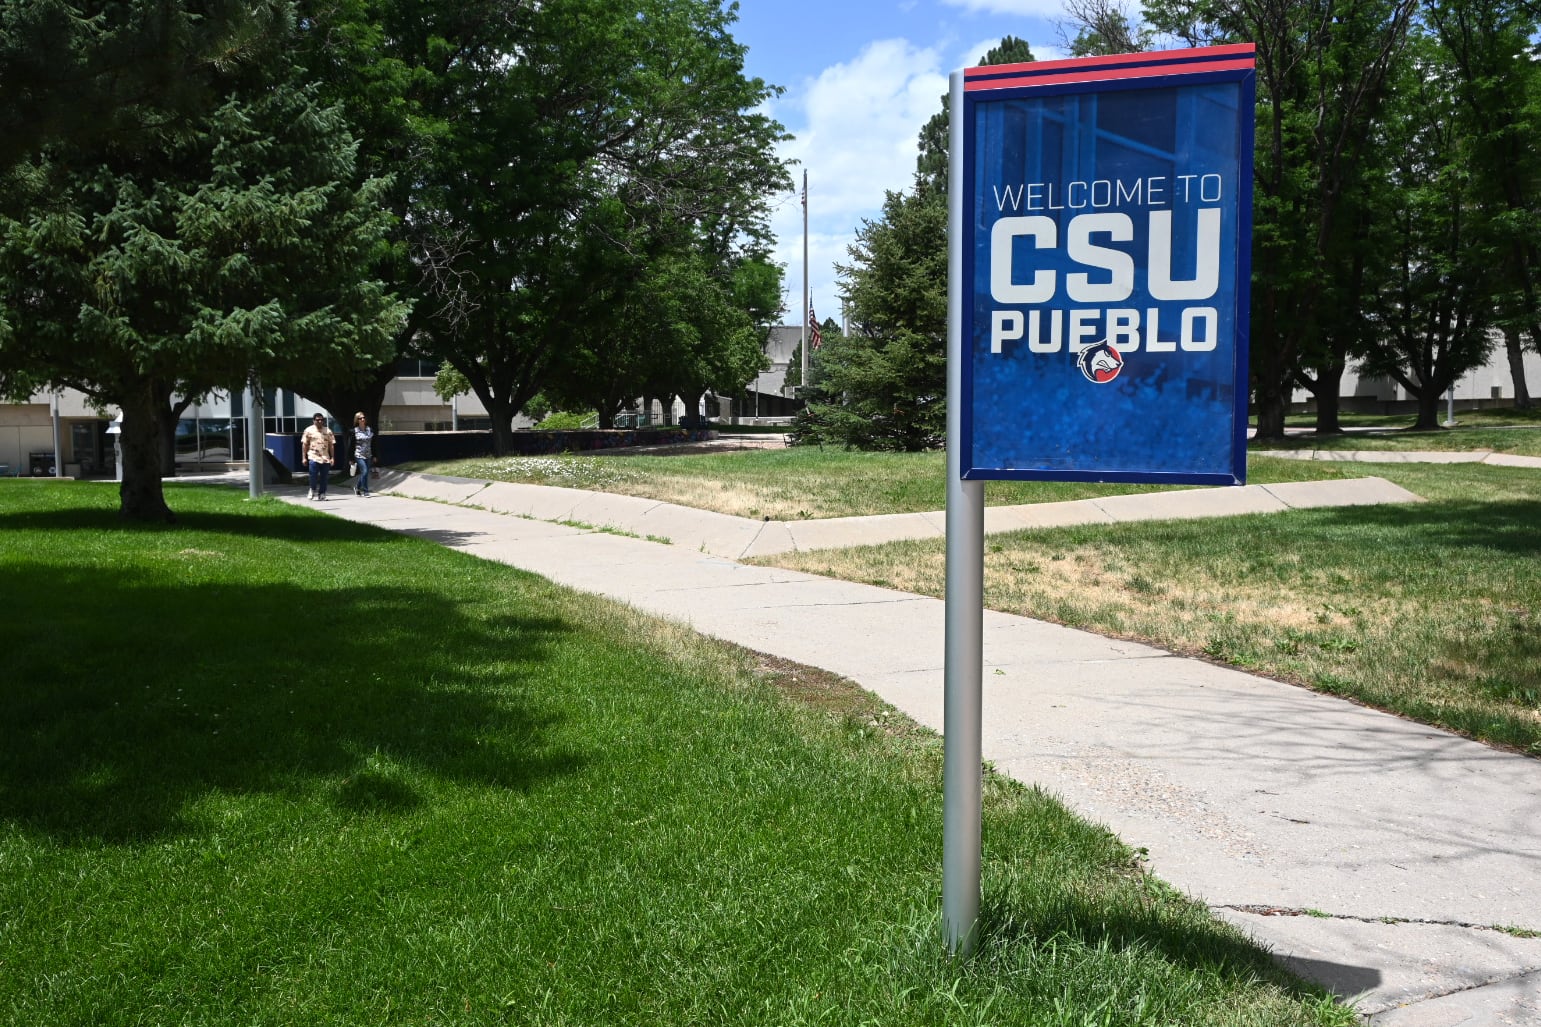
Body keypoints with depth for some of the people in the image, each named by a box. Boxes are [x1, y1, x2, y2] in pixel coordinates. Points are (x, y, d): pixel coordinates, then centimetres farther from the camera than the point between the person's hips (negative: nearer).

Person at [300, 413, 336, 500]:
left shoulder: (328, 431, 10)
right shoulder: (309, 430, 4)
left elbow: (331, 445, 10)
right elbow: (304, 445, 5)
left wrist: (332, 458, 4)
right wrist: (304, 458, 0)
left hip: (325, 459, 2)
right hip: (313, 458, -2)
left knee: (324, 478, 3)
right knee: (313, 477, -6)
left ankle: (322, 494, 12)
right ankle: (314, 493, 14)